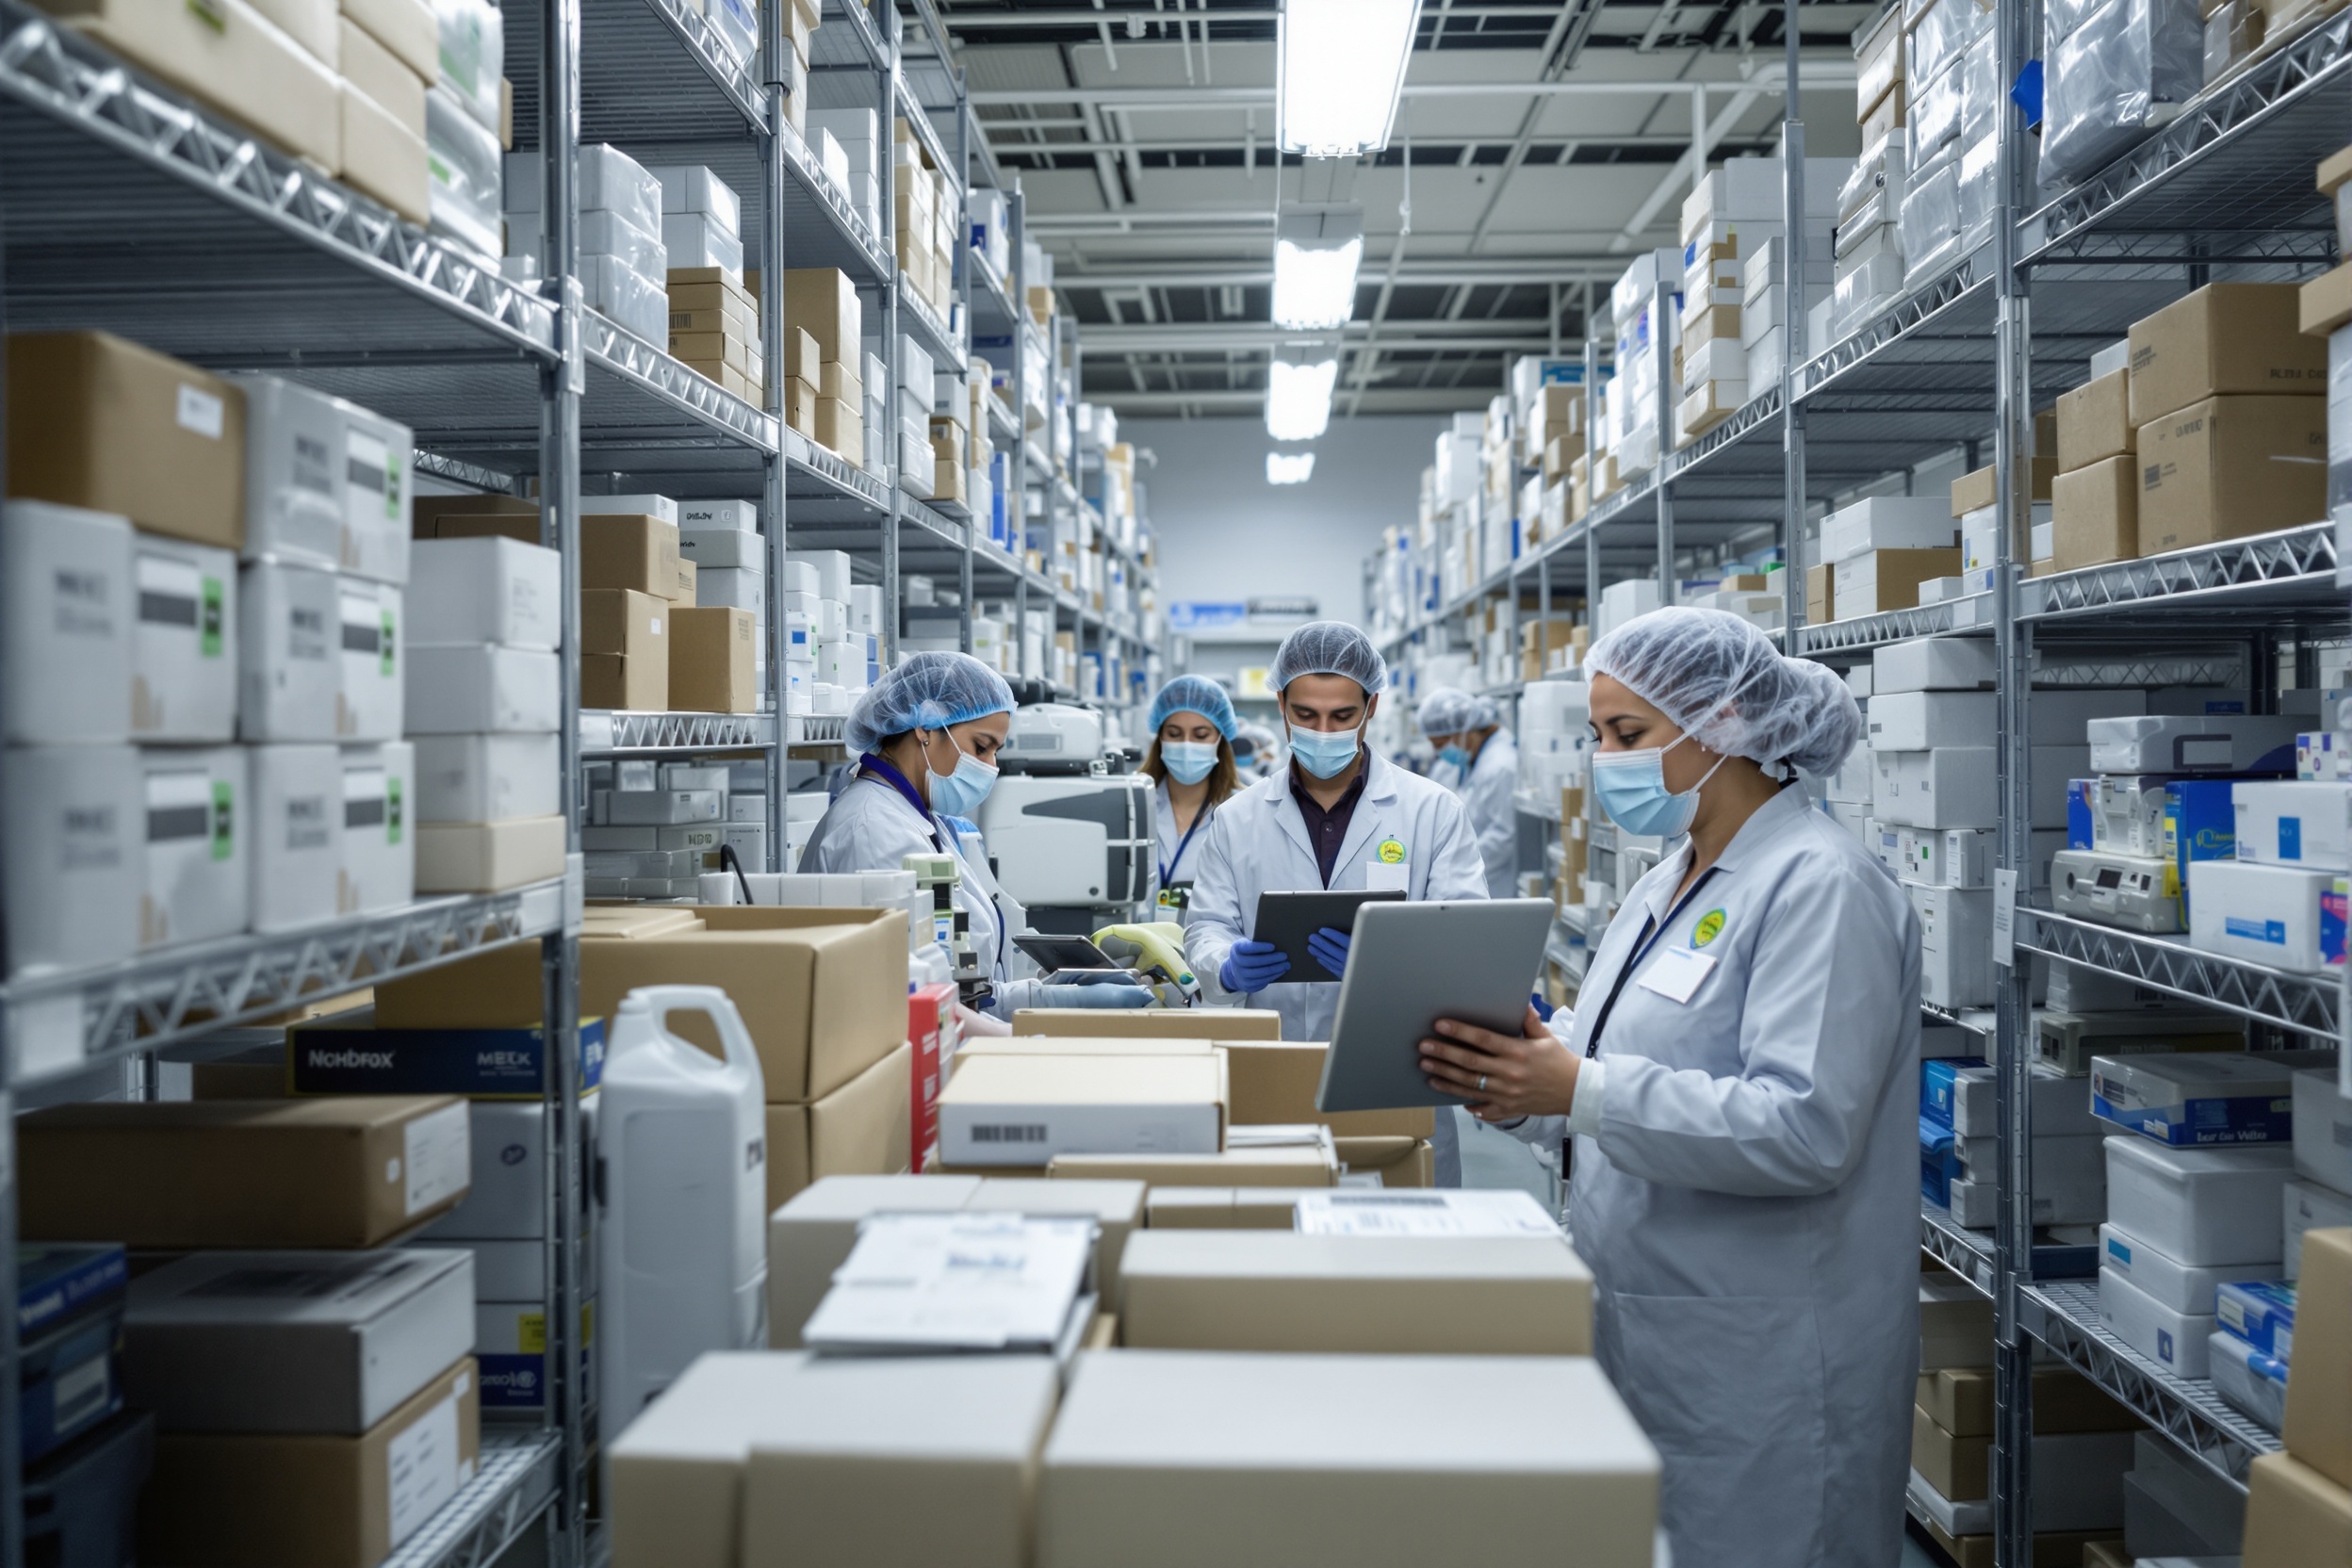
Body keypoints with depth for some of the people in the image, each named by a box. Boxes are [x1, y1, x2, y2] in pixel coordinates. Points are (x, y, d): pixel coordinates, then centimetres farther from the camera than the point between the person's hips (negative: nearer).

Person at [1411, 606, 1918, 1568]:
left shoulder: (1817, 886, -16)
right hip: (1642, 1329, 9)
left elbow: (1804, 1128, -26)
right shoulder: (1667, 886, 12)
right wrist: (1509, 1077, -4)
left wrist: (1581, 1089, -29)